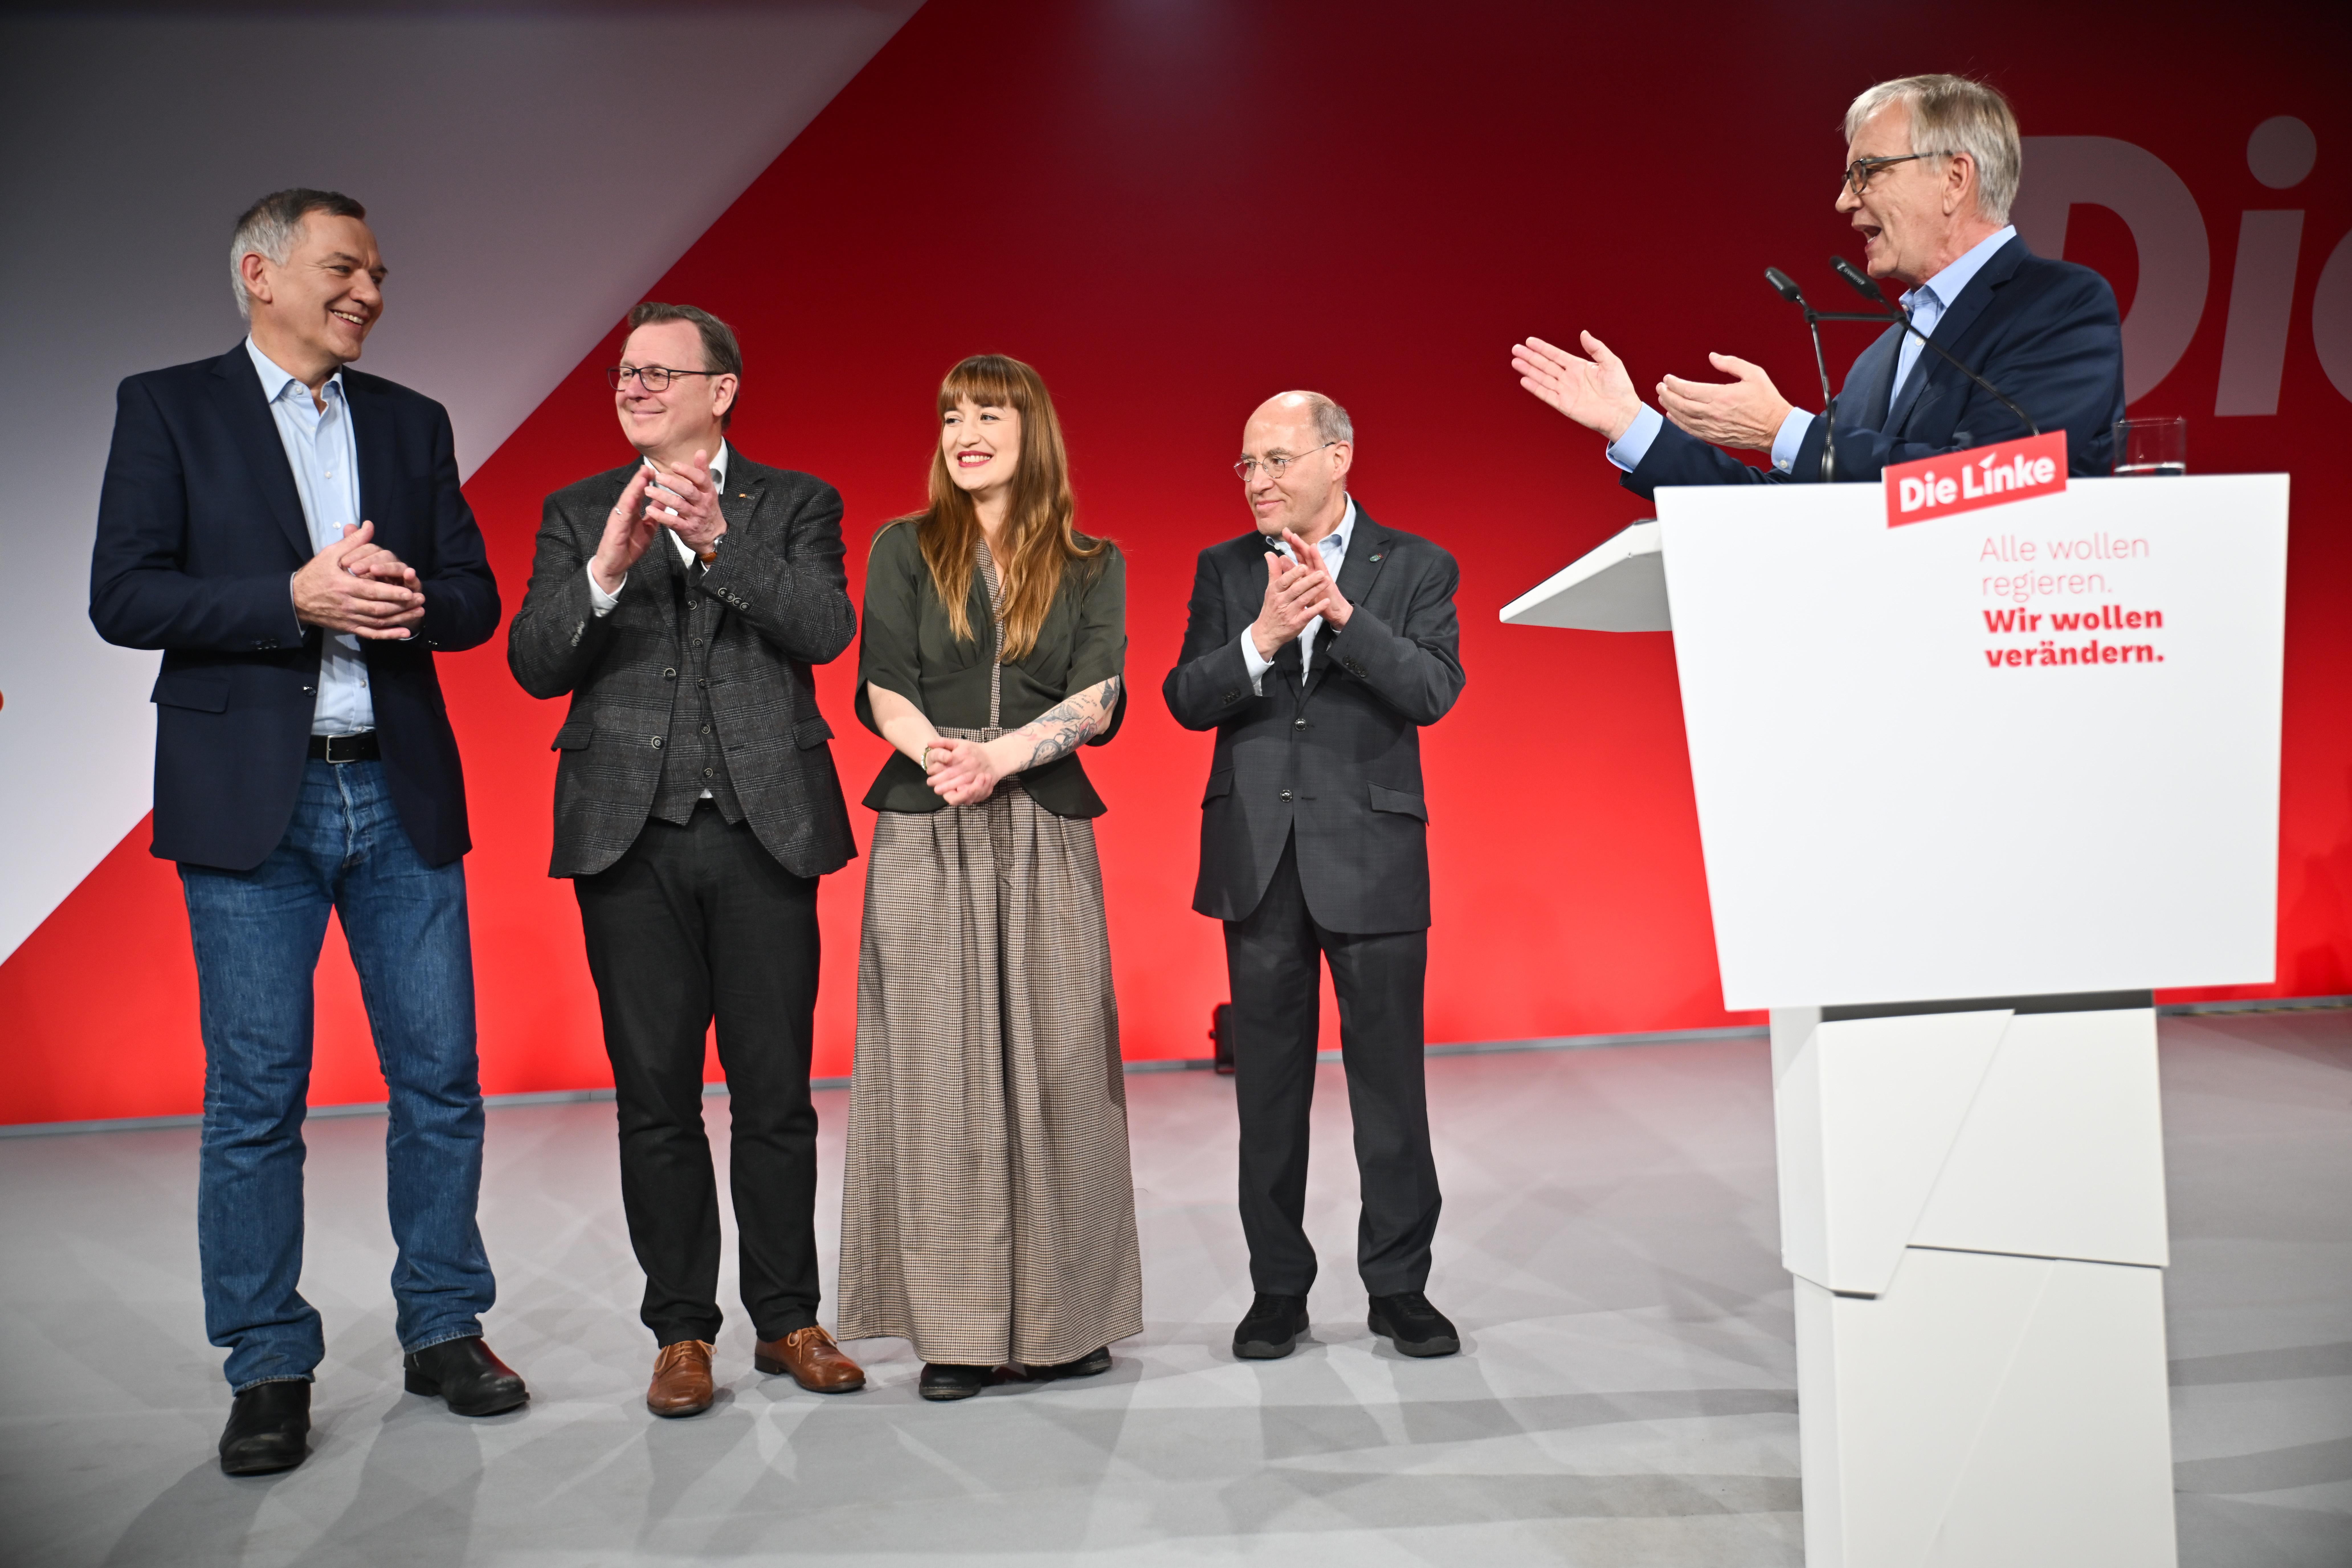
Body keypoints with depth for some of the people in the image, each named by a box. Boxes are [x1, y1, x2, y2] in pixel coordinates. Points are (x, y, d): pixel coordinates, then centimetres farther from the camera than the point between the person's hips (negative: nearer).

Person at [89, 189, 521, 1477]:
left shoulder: (412, 423, 15)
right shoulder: (166, 408, 4)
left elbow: (476, 597, 11)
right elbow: (123, 597, -6)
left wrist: (412, 601, -11)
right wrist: (297, 598, -17)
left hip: (401, 795, 4)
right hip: (252, 802, -3)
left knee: (440, 1078, 6)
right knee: (256, 1097, 2)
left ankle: (444, 1331, 21)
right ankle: (270, 1369, 15)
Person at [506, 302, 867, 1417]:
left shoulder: (795, 504, 7)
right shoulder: (579, 514, 11)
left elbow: (826, 628, -10)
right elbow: (535, 665, -1)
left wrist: (720, 542, -23)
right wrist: (608, 569, -18)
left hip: (765, 830, -1)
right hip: (632, 837, 1)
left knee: (776, 1095, 5)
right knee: (655, 1102, 6)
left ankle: (786, 1319, 19)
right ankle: (681, 1332, 18)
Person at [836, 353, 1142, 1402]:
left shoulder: (1092, 567, 11)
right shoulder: (905, 550, 10)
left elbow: (1101, 699, -2)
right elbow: (882, 692, 0)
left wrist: (999, 756, -18)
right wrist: (944, 761, -19)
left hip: (1045, 839, 1)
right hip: (925, 839, 0)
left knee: (1052, 1063, 1)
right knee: (938, 1065, -2)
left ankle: (1059, 1317, 10)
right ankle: (954, 1327, 4)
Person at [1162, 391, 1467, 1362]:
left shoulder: (1414, 567, 2)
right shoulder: (1224, 571, 8)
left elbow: (1434, 692, -12)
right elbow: (1186, 700, -2)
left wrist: (1341, 609, -22)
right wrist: (1262, 640, -19)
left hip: (1372, 856, -2)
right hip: (1258, 861, 2)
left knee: (1390, 1080, 4)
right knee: (1268, 1086, 9)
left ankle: (1399, 1287, 18)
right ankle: (1278, 1289, 21)